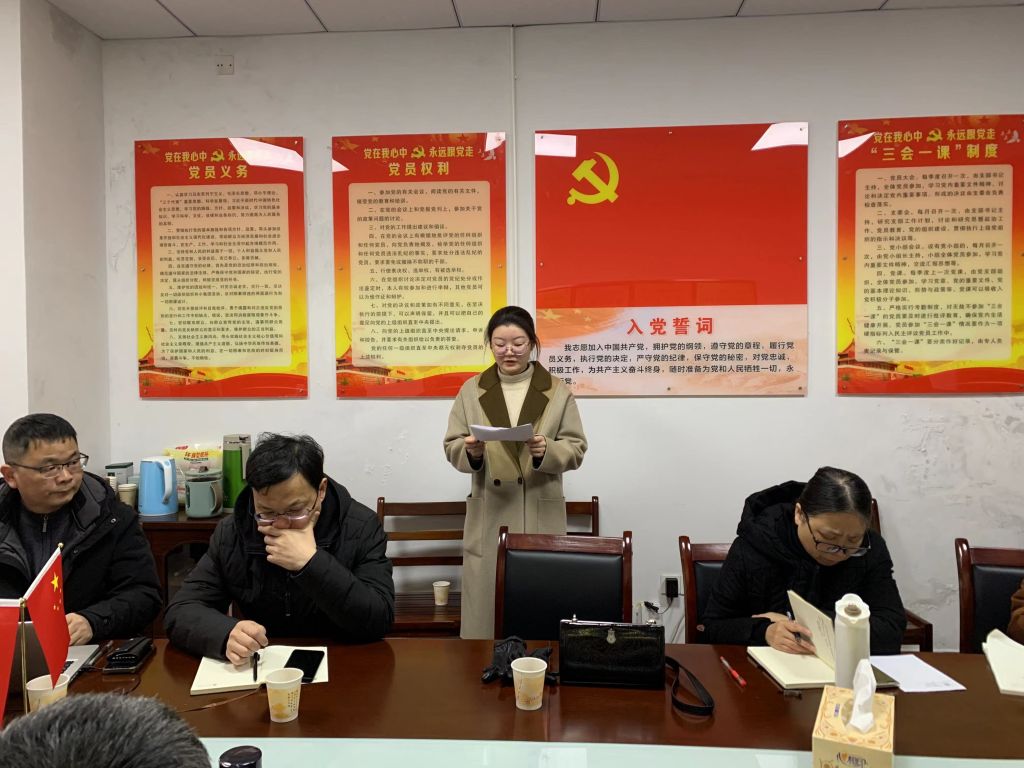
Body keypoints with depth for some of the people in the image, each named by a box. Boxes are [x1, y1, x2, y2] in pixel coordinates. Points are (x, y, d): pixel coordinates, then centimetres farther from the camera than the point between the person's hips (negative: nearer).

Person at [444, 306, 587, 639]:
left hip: (540, 517, -1)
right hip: (488, 518, 1)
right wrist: (471, 451, -17)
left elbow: (576, 449, 1)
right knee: (485, 609, 5)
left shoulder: (558, 391, 3)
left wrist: (546, 451, -20)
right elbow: (451, 447, 6)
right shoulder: (471, 390, 6)